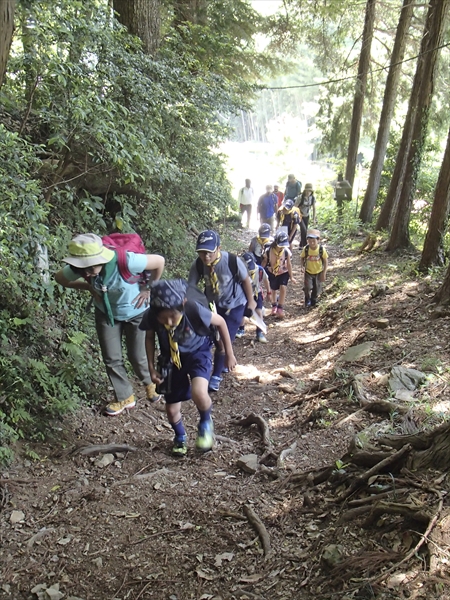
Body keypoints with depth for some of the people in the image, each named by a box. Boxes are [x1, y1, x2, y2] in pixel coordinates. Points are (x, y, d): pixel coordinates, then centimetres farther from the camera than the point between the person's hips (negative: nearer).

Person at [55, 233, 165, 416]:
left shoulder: (126, 262, -41)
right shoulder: (78, 269, -27)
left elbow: (159, 261, -26)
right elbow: (60, 278, -5)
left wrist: (148, 289, -15)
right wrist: (90, 287, -11)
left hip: (136, 312, -3)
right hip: (106, 314, 3)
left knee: (137, 356, 10)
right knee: (112, 359, 8)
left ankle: (150, 382, 43)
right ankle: (125, 398, 31)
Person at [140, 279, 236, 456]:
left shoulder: (194, 310, -34)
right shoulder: (151, 316, -27)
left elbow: (220, 322, -14)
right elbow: (149, 338, -2)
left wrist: (229, 354, -5)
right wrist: (152, 367, -3)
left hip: (198, 352, -3)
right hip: (172, 358, 3)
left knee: (198, 393, -30)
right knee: (172, 409, 6)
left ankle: (205, 423, 5)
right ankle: (180, 438, 40)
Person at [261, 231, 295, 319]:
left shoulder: (286, 251, -23)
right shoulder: (269, 251, -24)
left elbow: (289, 264, -11)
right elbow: (264, 262, -8)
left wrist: (291, 277, -4)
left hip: (283, 272, -1)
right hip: (272, 273, 1)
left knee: (283, 288, -20)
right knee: (273, 290, 15)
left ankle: (280, 308, -8)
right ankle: (274, 306, 41)